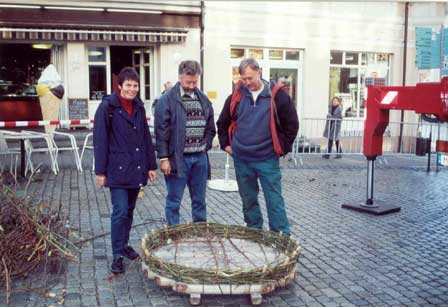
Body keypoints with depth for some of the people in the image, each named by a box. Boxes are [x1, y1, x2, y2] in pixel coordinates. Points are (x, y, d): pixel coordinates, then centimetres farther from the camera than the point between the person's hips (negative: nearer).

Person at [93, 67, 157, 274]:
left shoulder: (139, 108, 10)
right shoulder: (107, 107, -7)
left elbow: (146, 137, 14)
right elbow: (100, 140, -9)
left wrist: (151, 165, 12)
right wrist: (100, 171, -10)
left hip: (136, 169, 6)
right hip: (117, 169, -6)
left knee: (129, 210, 14)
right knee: (120, 211, -8)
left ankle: (124, 245, 30)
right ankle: (117, 256, 2)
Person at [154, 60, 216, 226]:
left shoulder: (203, 99, 10)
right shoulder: (167, 99, -6)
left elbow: (211, 127, 18)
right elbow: (161, 131, -9)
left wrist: (205, 145, 6)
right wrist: (164, 158, -12)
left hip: (200, 158, 5)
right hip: (177, 158, -5)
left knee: (199, 200, 14)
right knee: (174, 202, 5)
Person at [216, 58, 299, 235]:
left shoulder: (276, 95, -6)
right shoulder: (236, 96, 3)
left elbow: (292, 124, 2)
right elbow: (222, 123, 18)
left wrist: (283, 148, 2)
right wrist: (225, 144, 12)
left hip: (268, 160, -3)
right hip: (241, 160, 3)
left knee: (275, 200, -2)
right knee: (248, 200, 13)